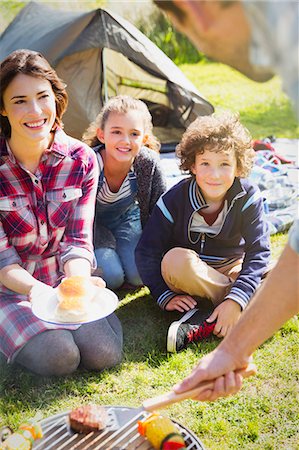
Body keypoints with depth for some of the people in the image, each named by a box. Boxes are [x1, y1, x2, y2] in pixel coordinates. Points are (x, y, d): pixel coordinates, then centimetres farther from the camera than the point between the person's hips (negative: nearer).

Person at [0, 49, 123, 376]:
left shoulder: (81, 160, -8)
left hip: (64, 280, 2)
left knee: (104, 353, -19)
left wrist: (79, 282, -28)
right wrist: (37, 290, -34)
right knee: (58, 357, -24)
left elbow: (78, 239, -7)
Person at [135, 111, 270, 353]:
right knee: (175, 260, -36)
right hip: (188, 275, -1)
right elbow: (147, 251, -14)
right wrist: (166, 297, -23)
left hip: (232, 270, 1)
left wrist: (235, 301, -33)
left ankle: (204, 321, -29)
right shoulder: (175, 200, -18)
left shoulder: (248, 197, -17)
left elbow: (258, 253, -21)